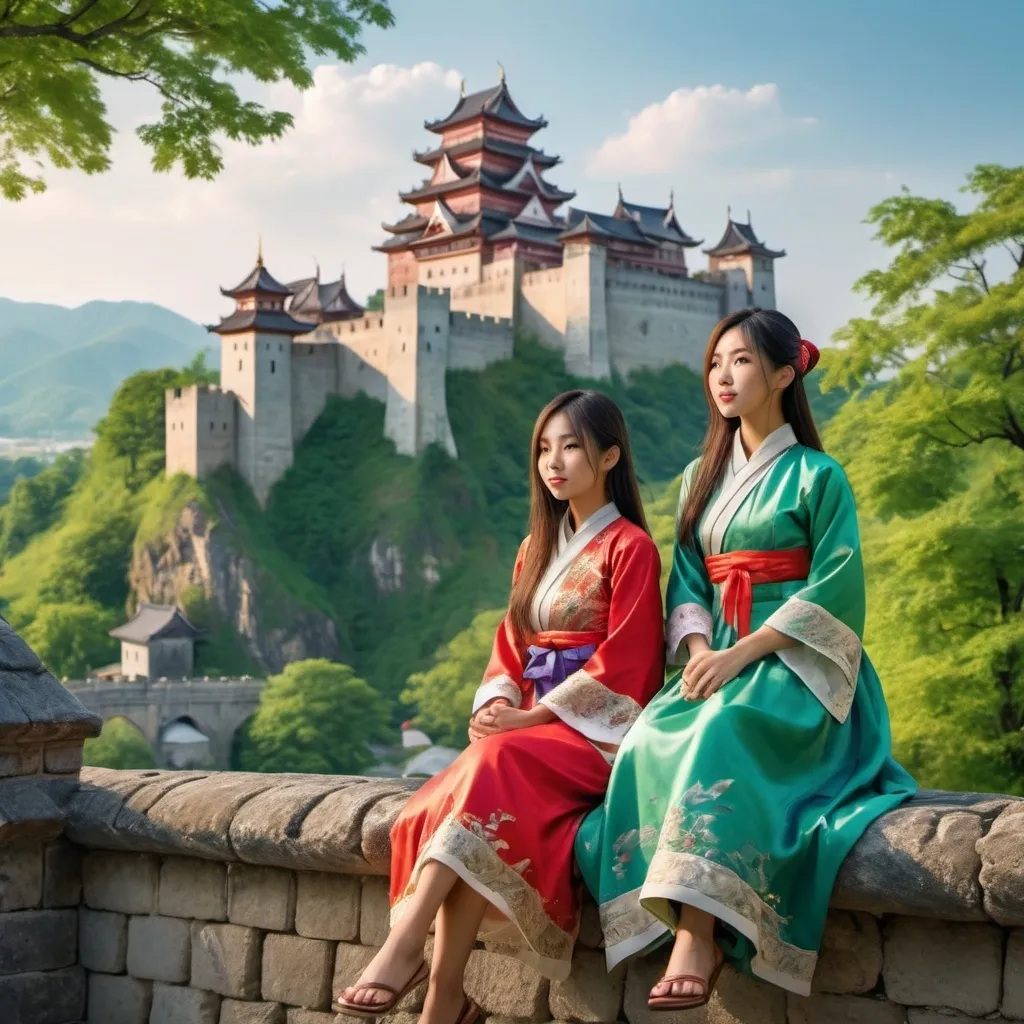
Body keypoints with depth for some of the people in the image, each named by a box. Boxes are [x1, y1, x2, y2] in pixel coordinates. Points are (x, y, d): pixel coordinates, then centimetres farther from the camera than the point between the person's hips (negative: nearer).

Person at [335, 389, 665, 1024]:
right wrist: (498, 705, -5)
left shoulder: (630, 547, -2)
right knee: (472, 786, -27)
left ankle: (404, 946, -38)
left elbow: (621, 661, -11)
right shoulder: (538, 549, 19)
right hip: (531, 730, 6)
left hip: (596, 734, -5)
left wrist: (529, 717, -16)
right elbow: (510, 646, 17)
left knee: (494, 766, -34)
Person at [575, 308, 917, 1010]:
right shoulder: (699, 479, 20)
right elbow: (686, 584, 14)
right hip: (717, 665, 5)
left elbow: (835, 587, -8)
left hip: (794, 670, -5)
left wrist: (741, 656, -16)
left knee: (720, 732, -37)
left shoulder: (816, 476, 2)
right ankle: (693, 933, -35)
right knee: (651, 738, -28)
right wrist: (699, 650, -8)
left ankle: (698, 933, -42)